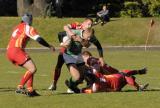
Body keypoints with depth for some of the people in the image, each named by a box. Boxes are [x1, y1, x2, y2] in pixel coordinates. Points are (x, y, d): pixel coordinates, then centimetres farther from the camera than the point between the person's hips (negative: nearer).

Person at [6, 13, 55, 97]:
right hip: (16, 51, -9)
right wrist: (49, 46, 3)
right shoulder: (28, 28, 0)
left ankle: (30, 90, 7)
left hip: (9, 52, 9)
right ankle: (20, 87, -23)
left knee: (30, 69, 15)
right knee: (33, 69, -14)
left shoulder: (18, 27, 25)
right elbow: (39, 39, -6)